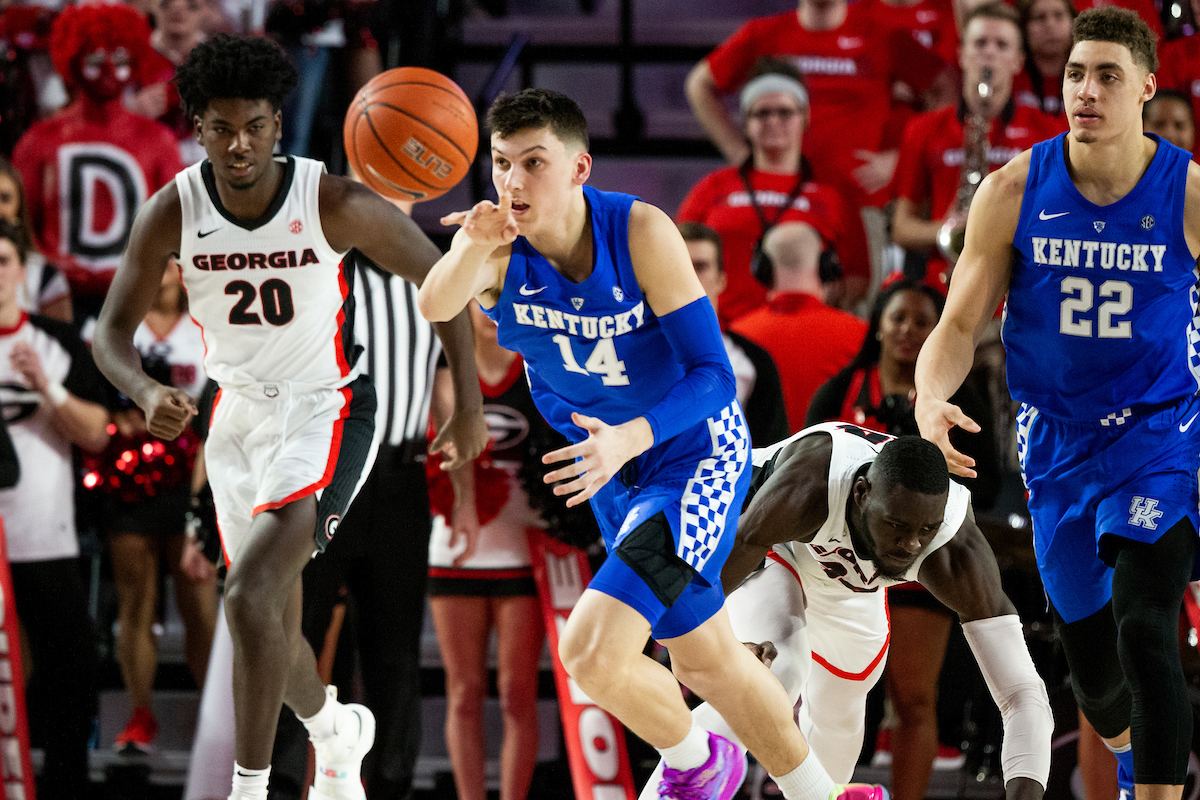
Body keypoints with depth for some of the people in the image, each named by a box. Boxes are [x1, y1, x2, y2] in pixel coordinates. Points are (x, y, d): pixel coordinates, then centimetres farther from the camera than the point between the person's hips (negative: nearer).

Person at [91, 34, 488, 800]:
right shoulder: (173, 211, -13)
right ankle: (336, 729, 48)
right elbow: (113, 331, -11)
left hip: (324, 414, -5)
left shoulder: (335, 204, -21)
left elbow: (438, 276, -7)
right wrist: (148, 393, -33)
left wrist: (470, 405, -5)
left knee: (251, 597, -25)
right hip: (240, 415, 5)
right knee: (272, 625, 16)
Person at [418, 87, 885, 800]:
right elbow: (436, 307, -40)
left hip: (696, 453, -5)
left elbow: (712, 376, -26)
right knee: (702, 659, 18)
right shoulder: (498, 248, -17)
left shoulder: (641, 232, -26)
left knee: (591, 651, -20)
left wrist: (626, 441, -43)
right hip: (607, 458, 5)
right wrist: (475, 246, -62)